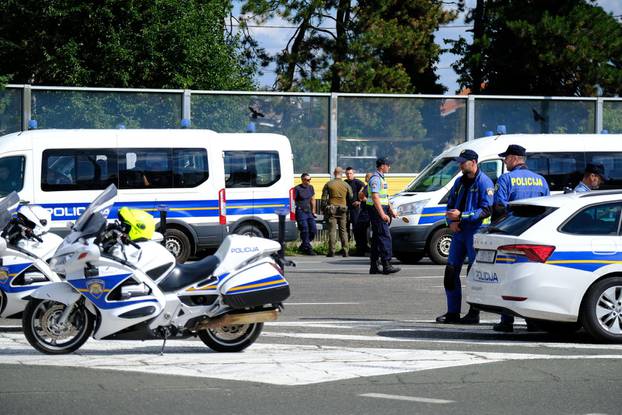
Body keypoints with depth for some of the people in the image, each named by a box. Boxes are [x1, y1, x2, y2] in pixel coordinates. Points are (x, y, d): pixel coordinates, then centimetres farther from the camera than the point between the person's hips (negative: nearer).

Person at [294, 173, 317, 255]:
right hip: (300, 211, -7)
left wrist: (313, 210, 19)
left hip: (308, 211, 7)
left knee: (313, 230, 2)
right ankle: (308, 249, -6)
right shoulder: (297, 189, -8)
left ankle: (303, 247, 18)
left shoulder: (310, 188, 12)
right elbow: (294, 201, -6)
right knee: (305, 231, -11)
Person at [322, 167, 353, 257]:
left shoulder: (328, 184, -3)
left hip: (331, 209, -2)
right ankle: (345, 250, 4)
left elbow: (324, 198, -2)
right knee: (343, 230, 8)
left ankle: (331, 251, -5)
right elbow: (351, 197, 5)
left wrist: (325, 208, 8)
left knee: (332, 231, -1)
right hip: (342, 210, 2)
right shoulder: (346, 185, 1)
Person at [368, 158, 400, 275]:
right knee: (385, 237, -13)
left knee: (377, 238, 10)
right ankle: (386, 266, -16)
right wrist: (382, 214, -25)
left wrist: (391, 210, 23)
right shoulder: (375, 179, -14)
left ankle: (374, 266, 11)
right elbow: (375, 197, -22)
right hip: (377, 211, -11)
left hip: (381, 210, 11)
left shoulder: (381, 178, 19)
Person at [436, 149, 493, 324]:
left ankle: (474, 313, 2)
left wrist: (461, 216, -20)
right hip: (459, 232, 8)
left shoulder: (484, 182, -8)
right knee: (451, 271, 6)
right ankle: (453, 313, 12)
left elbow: (487, 210, -16)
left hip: (476, 233, -8)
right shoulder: (459, 182, 16)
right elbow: (450, 205, 22)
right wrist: (451, 222, 1)